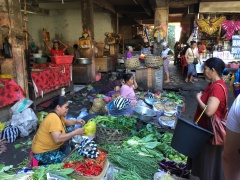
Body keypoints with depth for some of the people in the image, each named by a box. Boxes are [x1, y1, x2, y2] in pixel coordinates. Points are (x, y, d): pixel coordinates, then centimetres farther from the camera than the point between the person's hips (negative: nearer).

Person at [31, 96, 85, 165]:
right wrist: (75, 132, -32)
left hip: (49, 146, 10)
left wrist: (76, 122, 4)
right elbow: (57, 139, -38)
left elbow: (66, 122, 23)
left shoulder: (58, 115, 2)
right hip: (42, 152, -10)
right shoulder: (54, 118, -28)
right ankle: (42, 161, -1)